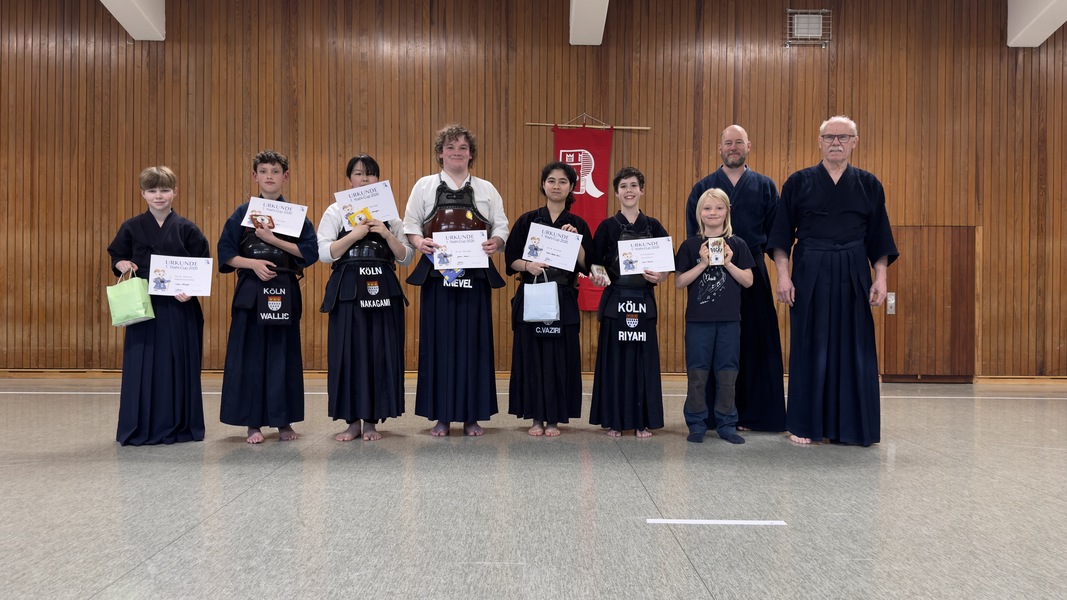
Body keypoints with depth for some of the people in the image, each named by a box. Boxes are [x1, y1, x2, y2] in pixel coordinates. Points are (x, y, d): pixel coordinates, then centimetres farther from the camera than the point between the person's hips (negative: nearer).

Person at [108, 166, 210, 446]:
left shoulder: (187, 229, 2)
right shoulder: (131, 228, 5)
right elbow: (116, 255, 14)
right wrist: (121, 264, -8)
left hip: (179, 308, -1)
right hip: (143, 306, 1)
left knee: (178, 365, 4)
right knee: (141, 366, 2)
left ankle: (178, 426, 16)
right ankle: (140, 428, 13)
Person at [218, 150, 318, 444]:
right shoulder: (242, 213, 5)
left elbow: (310, 251, -5)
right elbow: (226, 254, 4)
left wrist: (273, 239, -12)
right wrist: (253, 263, -12)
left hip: (285, 291, 0)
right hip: (250, 291, 1)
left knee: (283, 355, 4)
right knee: (250, 354, 1)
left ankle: (283, 421, 15)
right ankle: (253, 422, 11)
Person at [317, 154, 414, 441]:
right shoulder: (336, 211, 7)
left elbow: (406, 257, 7)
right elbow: (324, 253, -4)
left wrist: (387, 234, -8)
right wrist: (355, 234, -13)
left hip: (384, 289, 2)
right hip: (348, 289, -1)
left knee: (381, 352, 0)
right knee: (349, 352, -2)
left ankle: (371, 420, 11)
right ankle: (353, 420, 10)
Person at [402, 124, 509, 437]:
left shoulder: (486, 189, 12)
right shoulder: (424, 186, 10)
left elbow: (501, 227, 10)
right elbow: (410, 226, 7)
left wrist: (495, 242, -12)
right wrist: (419, 241, -14)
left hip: (476, 276, 1)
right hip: (436, 275, -1)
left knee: (474, 342, 2)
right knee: (439, 341, 1)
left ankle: (472, 416, 12)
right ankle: (441, 416, 10)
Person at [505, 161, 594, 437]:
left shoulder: (578, 224, 7)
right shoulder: (527, 221, 5)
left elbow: (585, 266, 1)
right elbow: (510, 259, 3)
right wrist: (527, 265, -15)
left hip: (564, 300, 0)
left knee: (560, 356, 1)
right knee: (531, 354, 1)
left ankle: (554, 418, 11)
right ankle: (536, 417, 12)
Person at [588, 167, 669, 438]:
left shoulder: (653, 226, 7)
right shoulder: (607, 227, 3)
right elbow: (595, 265, 2)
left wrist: (658, 276, -13)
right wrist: (597, 277, -19)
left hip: (643, 301, 1)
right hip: (615, 300, -1)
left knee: (643, 358, 3)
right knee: (614, 359, 2)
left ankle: (643, 420, 12)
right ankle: (614, 420, 11)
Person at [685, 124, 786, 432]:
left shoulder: (765, 186, 11)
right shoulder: (702, 187, 10)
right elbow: (693, 234, 7)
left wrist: (754, 250, -8)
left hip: (752, 273, 1)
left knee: (754, 341, 2)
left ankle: (752, 413, 11)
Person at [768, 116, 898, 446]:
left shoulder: (869, 185, 8)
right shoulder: (799, 182, 3)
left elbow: (878, 237, 8)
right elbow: (782, 234, 1)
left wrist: (880, 278, -1)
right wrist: (783, 275, -7)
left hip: (853, 277, 2)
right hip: (810, 275, -2)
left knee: (853, 348, 4)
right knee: (810, 348, 2)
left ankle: (851, 425, 16)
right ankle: (805, 424, 13)